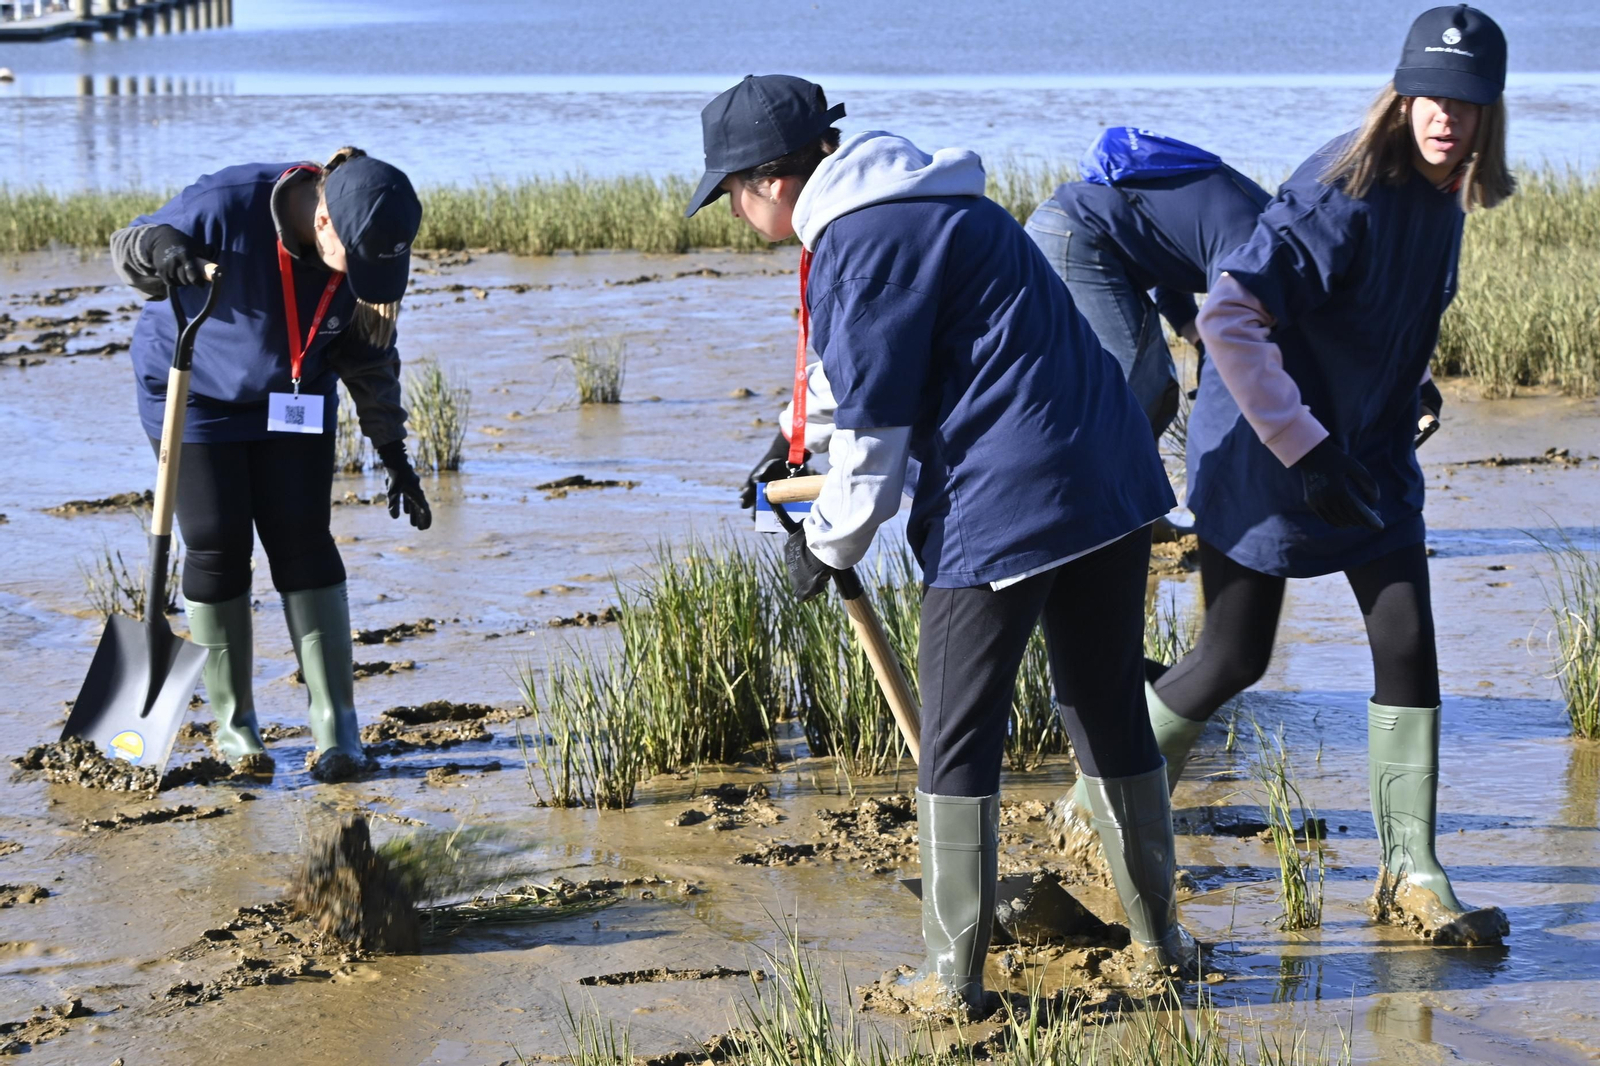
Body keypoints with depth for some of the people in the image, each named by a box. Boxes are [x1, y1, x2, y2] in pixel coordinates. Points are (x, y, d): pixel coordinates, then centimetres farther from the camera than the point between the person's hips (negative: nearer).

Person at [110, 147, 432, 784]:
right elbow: (127, 248, -17)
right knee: (217, 545, -5)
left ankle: (336, 727, -2)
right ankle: (233, 723, 8)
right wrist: (160, 245, -42)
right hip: (193, 392, -3)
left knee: (303, 541, -5)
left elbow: (370, 355, -2)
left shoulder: (366, 244, -17)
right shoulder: (226, 206, -32)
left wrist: (394, 454, 0)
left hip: (293, 398, 3)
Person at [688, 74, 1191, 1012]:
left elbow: (875, 424, -11)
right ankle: (1159, 936, 27)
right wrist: (798, 438, 45)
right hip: (1111, 478, 9)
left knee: (960, 741, 3)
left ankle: (954, 975, 6)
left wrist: (830, 545, 4)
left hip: (999, 509, -9)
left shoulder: (857, 243, -12)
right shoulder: (924, 200, 18)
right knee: (1111, 711, 18)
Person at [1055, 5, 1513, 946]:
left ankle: (1412, 873, 9)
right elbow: (1229, 318, -31)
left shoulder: (1442, 195, 0)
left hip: (1370, 454, 7)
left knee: (1409, 645, 0)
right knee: (1235, 659, 0)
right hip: (1265, 458, -7)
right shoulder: (1345, 193, -25)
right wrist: (1305, 450, -30)